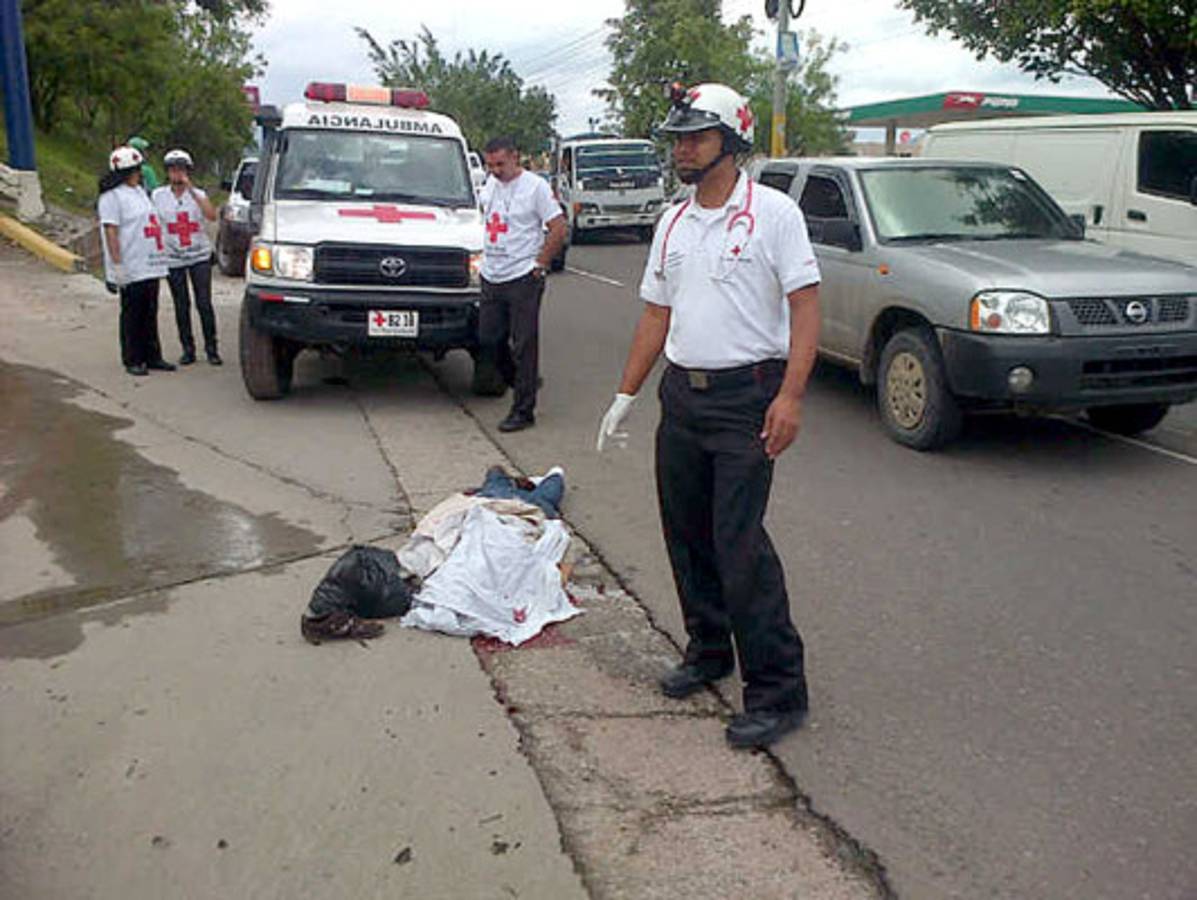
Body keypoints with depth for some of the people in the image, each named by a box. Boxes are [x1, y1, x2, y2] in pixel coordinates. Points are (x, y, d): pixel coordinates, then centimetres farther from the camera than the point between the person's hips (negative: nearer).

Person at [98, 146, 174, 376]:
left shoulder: (139, 191, 17)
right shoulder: (112, 196, -10)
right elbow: (111, 232, -15)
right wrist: (117, 265, -21)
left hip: (151, 266, 8)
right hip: (131, 270, -8)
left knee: (150, 314, 12)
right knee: (132, 315, 0)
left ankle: (152, 357, 20)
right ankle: (132, 360, 7)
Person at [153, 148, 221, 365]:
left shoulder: (198, 194, 1)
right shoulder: (158, 196, 3)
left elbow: (212, 216, -17)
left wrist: (191, 190, -21)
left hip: (200, 256, -1)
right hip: (173, 259, 1)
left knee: (204, 303, -4)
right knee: (181, 306, 6)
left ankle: (211, 349, 5)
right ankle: (188, 349, 15)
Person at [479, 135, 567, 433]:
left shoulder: (535, 186, -8)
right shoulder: (490, 185, 12)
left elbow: (559, 230, -9)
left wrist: (539, 265, -9)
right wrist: (487, 258, 16)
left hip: (523, 279, -7)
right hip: (491, 278, 7)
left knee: (524, 345, -3)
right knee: (488, 339, 9)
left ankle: (523, 411, 3)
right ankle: (523, 382, 30)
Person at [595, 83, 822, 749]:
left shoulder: (773, 213, -6)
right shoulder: (673, 224, 14)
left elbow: (806, 305, -11)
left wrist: (790, 396, -21)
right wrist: (626, 395, 15)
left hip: (747, 398, -7)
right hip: (682, 394, 7)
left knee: (739, 543, -11)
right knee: (687, 536, 12)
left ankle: (778, 690, -1)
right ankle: (708, 652, 30)